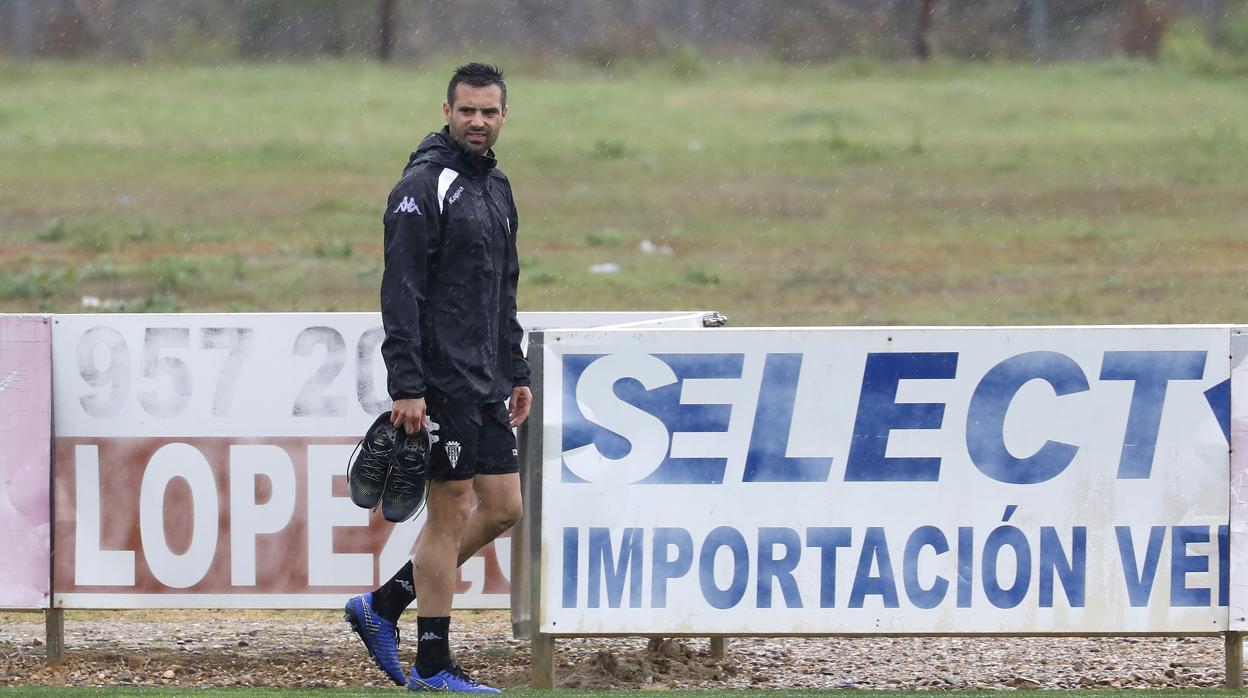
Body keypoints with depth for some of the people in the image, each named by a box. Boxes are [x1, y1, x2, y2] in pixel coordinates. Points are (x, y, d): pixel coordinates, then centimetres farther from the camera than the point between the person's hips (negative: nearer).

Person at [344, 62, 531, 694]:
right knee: (450, 515, -4)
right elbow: (400, 293, -18)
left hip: (486, 384, 9)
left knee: (502, 508, 10)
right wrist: (406, 387, -23)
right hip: (442, 382, -9)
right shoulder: (424, 185, -12)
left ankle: (384, 606, 19)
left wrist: (516, 374, 20)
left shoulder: (495, 187, 16)